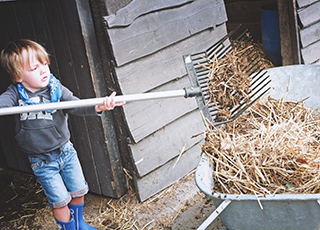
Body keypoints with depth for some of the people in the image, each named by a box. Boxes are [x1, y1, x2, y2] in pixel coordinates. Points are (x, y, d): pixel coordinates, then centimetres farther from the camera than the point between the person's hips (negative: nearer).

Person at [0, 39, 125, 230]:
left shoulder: (56, 89, -10)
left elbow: (76, 106, -20)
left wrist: (98, 107, -40)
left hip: (66, 151, 3)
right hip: (42, 162, -2)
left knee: (78, 191, 16)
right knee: (60, 201, 3)